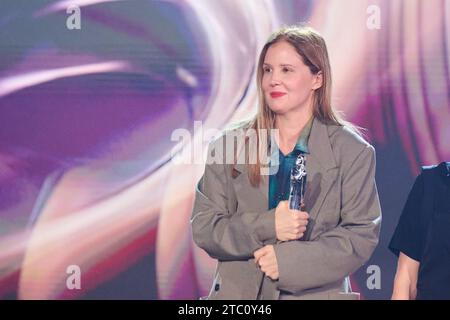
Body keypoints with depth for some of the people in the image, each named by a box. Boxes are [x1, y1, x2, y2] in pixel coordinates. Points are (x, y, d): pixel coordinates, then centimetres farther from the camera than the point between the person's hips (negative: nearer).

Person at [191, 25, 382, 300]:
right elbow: (203, 227, -1)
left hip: (316, 291, -1)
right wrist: (265, 227, -19)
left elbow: (362, 234, -6)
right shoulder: (230, 145, 2)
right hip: (239, 291, 1)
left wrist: (289, 259, -18)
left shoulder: (352, 151, -2)